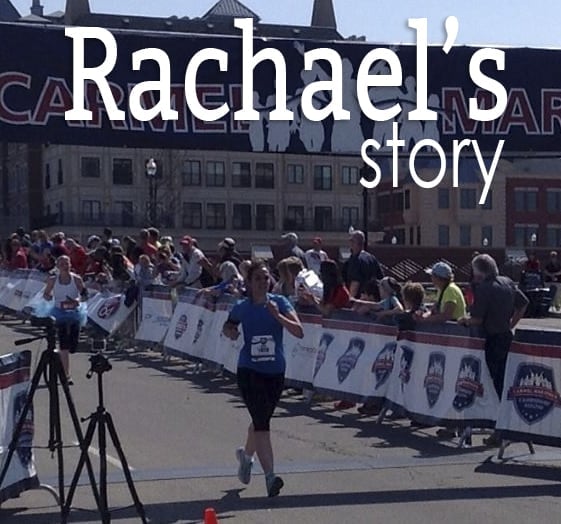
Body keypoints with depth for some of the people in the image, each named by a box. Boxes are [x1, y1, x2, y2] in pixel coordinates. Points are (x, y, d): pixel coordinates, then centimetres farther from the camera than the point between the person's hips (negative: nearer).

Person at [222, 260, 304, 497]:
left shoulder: (279, 302, -5)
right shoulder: (242, 307, -3)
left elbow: (299, 332, -15)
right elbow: (227, 326, 18)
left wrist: (277, 316, -28)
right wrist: (230, 332, -5)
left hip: (275, 372, 2)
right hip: (249, 371, -2)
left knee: (261, 420, 19)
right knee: (262, 422, -15)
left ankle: (246, 454, 48)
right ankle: (270, 476, -17)